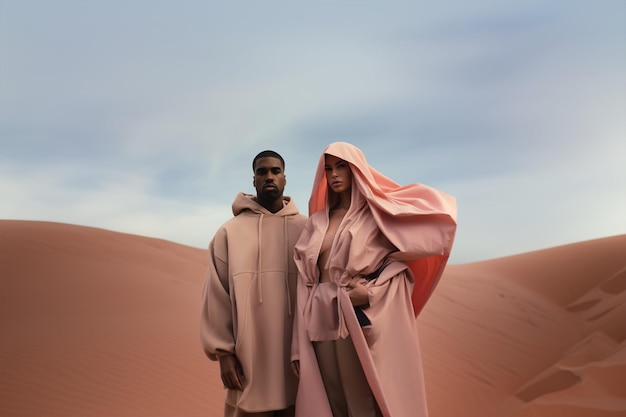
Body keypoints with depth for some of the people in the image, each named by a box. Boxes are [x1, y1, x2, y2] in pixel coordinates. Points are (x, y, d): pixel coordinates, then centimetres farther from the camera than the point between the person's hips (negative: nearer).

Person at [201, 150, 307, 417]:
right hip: (249, 355, -1)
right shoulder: (230, 232, 4)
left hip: (299, 352, 1)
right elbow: (217, 295, 1)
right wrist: (223, 351, -4)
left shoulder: (305, 229, 6)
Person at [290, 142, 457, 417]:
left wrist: (372, 291, -17)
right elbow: (305, 279, 10)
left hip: (360, 318, -5)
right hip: (320, 320, 5)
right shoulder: (317, 221, 14)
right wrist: (299, 343, 4)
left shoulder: (376, 212, 2)